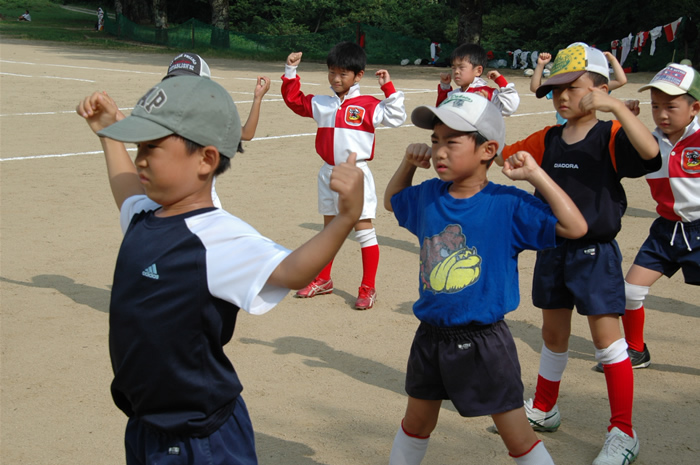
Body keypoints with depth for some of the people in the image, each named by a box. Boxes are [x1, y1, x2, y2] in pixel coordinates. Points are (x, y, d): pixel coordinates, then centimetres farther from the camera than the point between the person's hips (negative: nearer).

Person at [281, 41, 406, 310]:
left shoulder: (367, 106, -6)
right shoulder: (321, 104, 8)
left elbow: (395, 118, -12)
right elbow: (293, 99, 16)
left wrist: (388, 89, -17)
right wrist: (291, 72, 9)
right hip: (329, 173, 6)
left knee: (364, 229, -2)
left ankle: (368, 288, 5)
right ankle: (323, 280, 32)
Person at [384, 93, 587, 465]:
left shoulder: (507, 204, -15)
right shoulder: (427, 196, 1)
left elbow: (575, 228, -20)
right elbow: (391, 201, 24)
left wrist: (536, 175, -22)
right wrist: (408, 162, 7)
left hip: (483, 342, -5)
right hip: (431, 335, 5)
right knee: (416, 424, 24)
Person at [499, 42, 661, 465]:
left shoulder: (610, 136, -12)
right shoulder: (547, 139, 4)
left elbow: (650, 152, -31)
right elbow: (505, 154, 12)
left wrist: (617, 107, -37)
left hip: (594, 253, -6)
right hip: (552, 251, 6)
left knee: (607, 339, -2)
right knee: (553, 335, 19)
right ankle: (544, 410, 37)